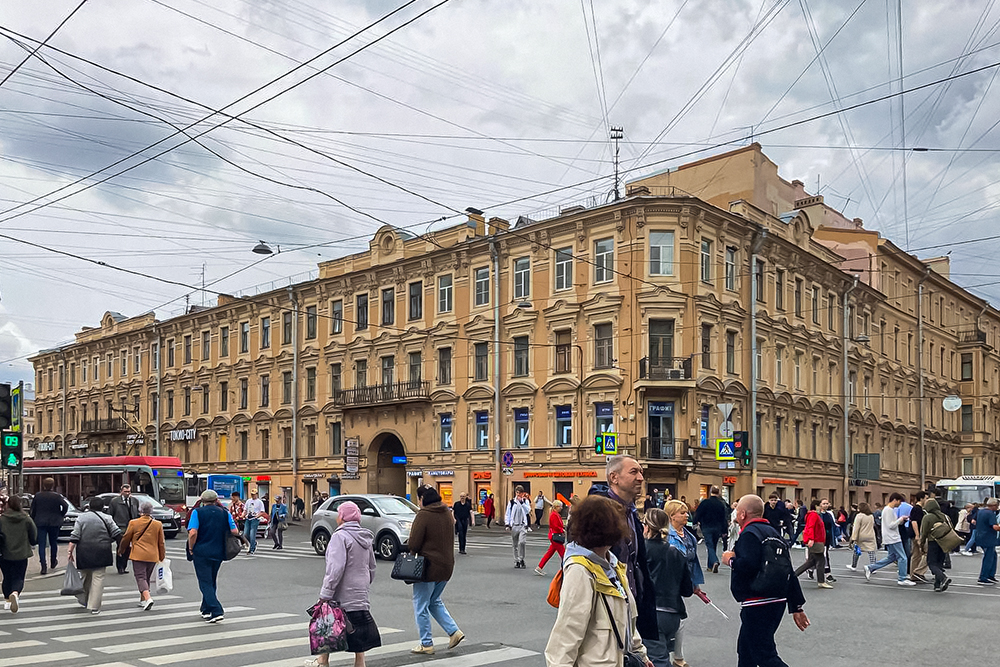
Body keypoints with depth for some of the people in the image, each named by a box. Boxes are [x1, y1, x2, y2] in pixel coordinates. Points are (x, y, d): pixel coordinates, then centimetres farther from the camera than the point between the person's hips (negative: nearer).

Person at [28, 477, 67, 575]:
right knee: (53, 543, 18)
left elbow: (32, 510, 3)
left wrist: (33, 521, 13)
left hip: (40, 523, 0)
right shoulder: (56, 496, -8)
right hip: (54, 523, 0)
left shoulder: (37, 496, -1)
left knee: (41, 545, 1)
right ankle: (53, 562, 32)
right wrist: (61, 515, -1)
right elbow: (65, 506, -17)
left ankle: (44, 566, -9)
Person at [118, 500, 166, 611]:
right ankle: (143, 600, 25)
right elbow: (161, 543, 7)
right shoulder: (158, 524, 2)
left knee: (140, 577, -6)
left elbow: (126, 539, 5)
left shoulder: (133, 523, -5)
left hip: (138, 555, -3)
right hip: (152, 556, 3)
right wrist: (162, 557, 17)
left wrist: (121, 550, 23)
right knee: (146, 577, 17)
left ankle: (148, 598, -24)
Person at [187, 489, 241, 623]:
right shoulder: (225, 513, 5)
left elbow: (193, 533, -17)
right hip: (218, 553, 4)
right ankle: (206, 610, 29)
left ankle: (217, 612, -14)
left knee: (205, 583, -2)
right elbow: (235, 532, 0)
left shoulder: (197, 512, -5)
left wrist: (191, 549, -3)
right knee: (212, 581, 19)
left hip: (201, 553, -4)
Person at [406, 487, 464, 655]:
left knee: (420, 605, 6)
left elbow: (414, 543, -18)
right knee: (434, 602, 23)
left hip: (428, 567, -8)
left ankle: (426, 644, 11)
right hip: (446, 566, 8)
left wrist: (411, 552, 3)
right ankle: (454, 631, 12)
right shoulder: (448, 514, 8)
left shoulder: (423, 515, -16)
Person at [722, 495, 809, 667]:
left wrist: (731, 560, -9)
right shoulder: (772, 532, 17)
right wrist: (796, 607, 20)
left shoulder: (749, 533, -13)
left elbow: (748, 566, -30)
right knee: (745, 651, 21)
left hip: (758, 606, -10)